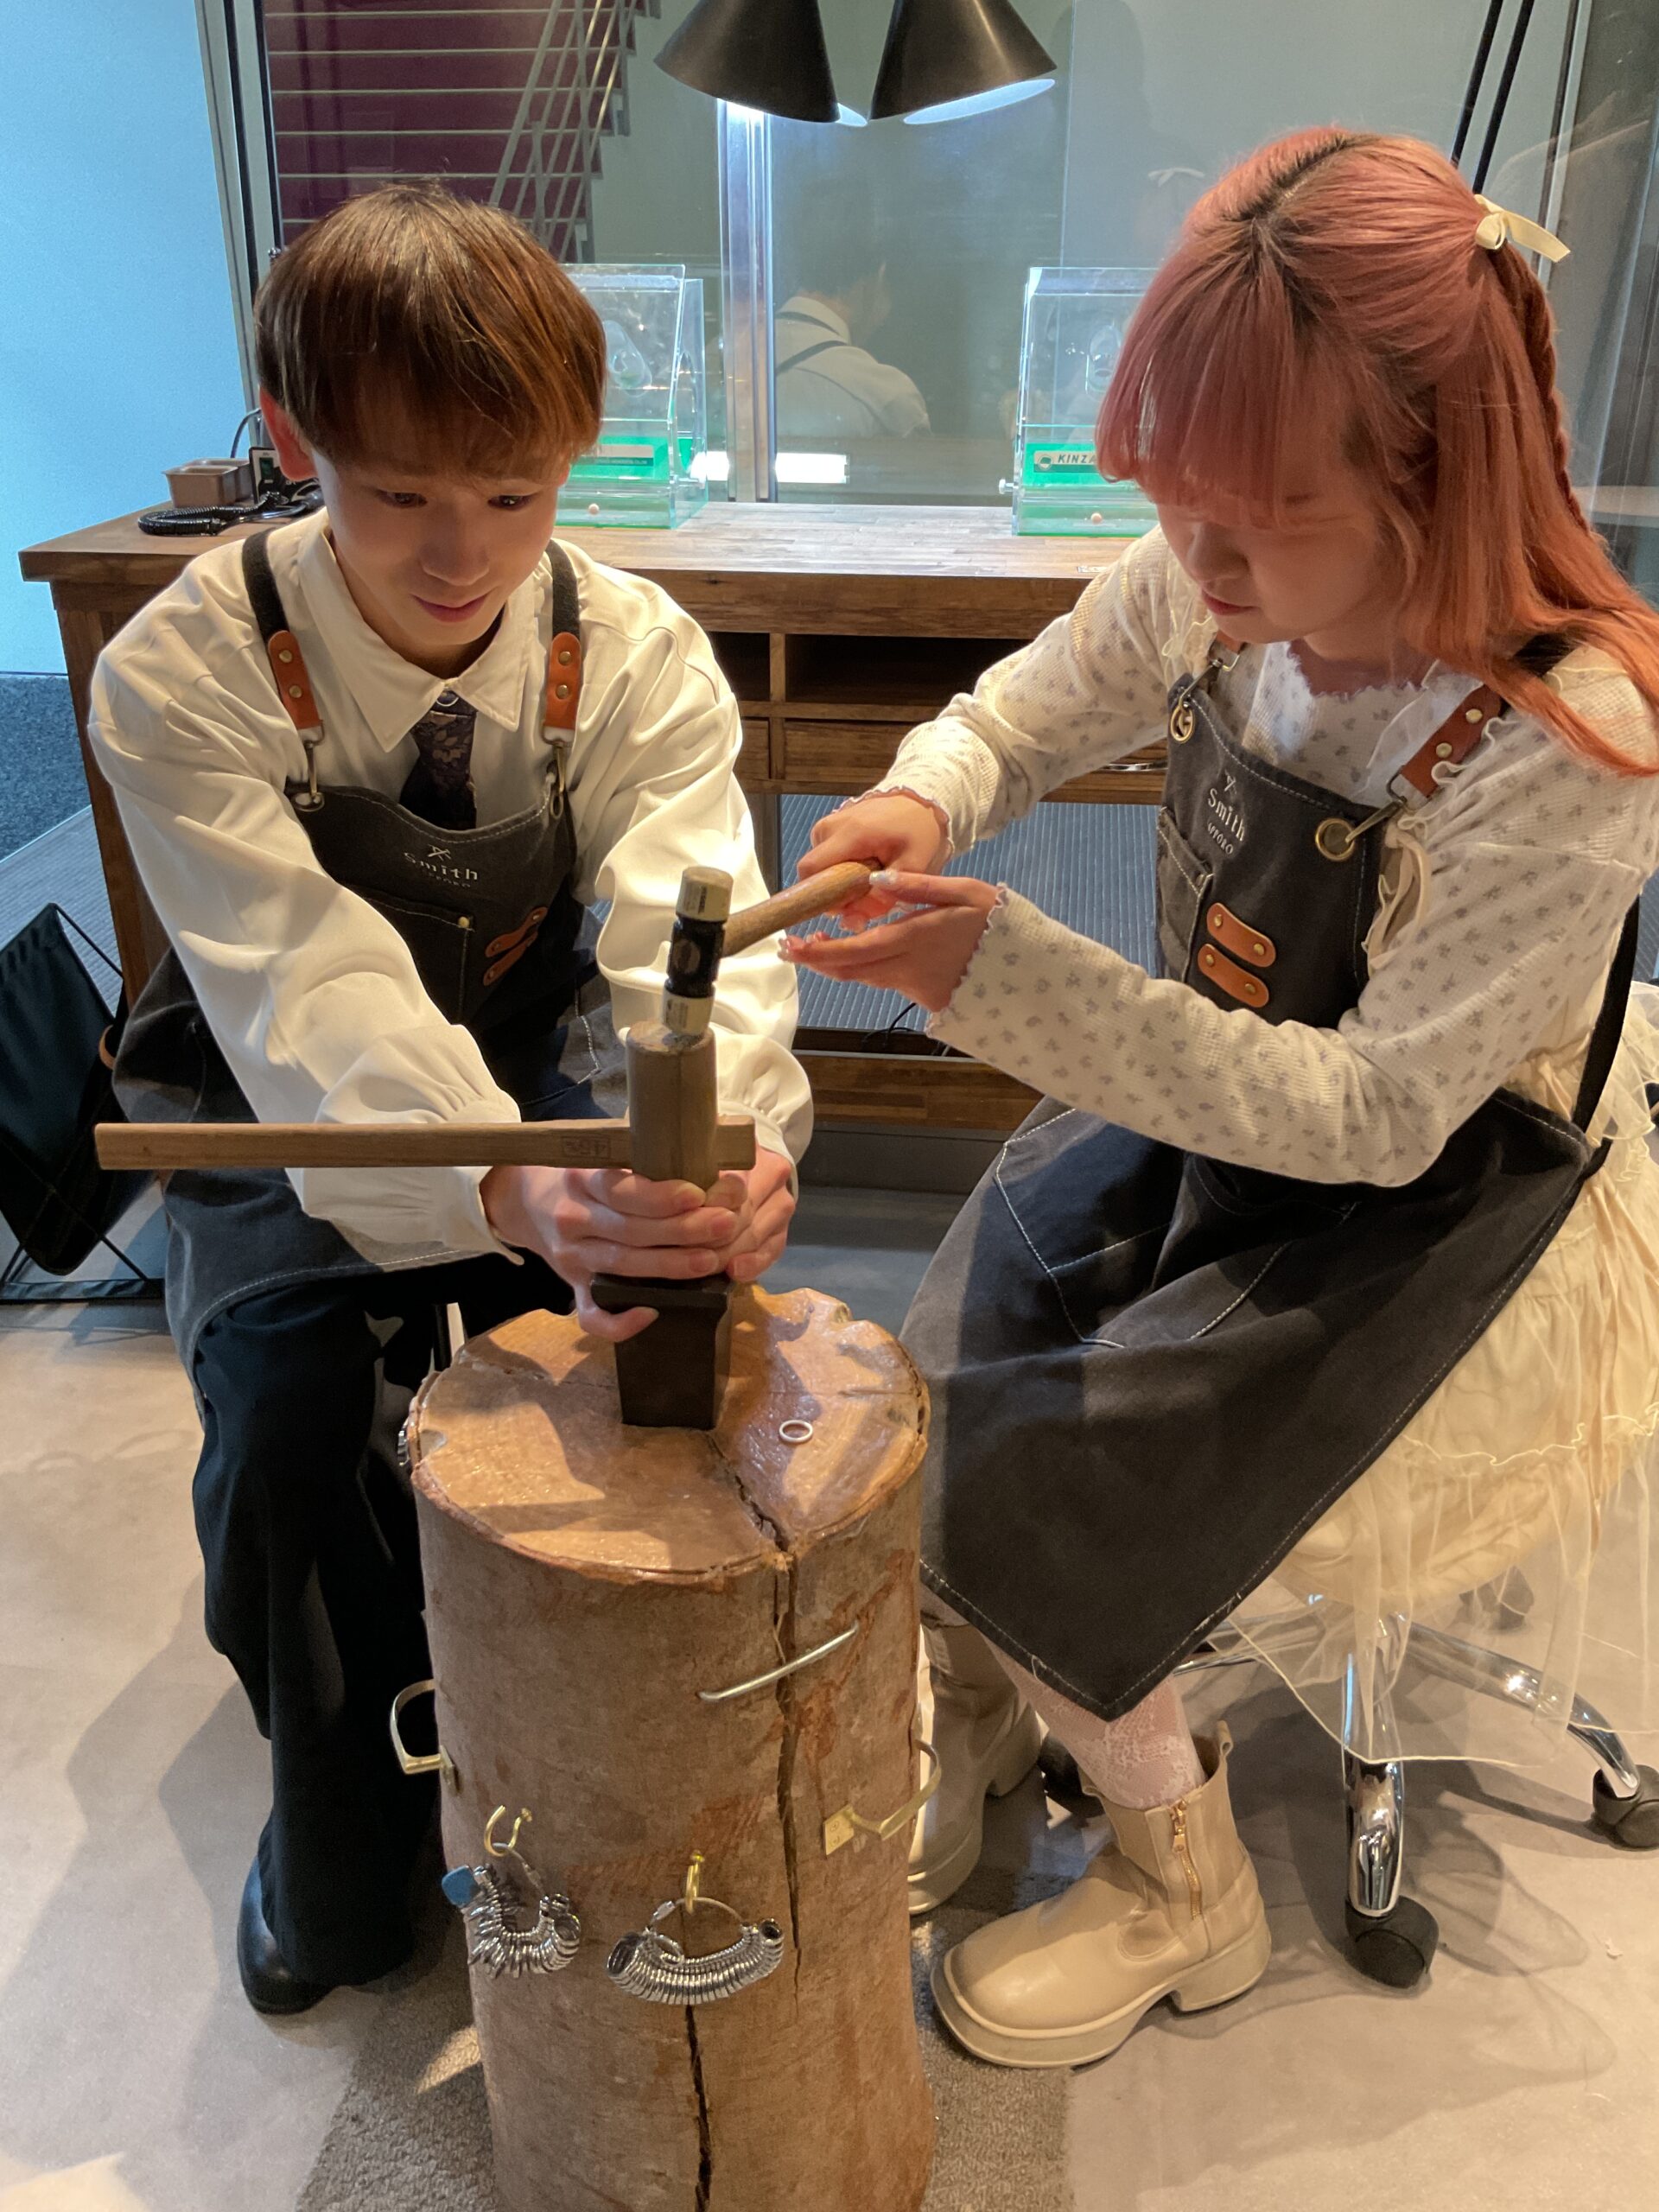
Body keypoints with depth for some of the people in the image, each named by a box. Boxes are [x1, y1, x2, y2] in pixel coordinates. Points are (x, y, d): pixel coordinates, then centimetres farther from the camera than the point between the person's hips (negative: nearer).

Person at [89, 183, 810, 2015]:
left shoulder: (634, 651, -15)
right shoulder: (184, 676, -22)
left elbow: (694, 923, -29)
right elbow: (311, 991, -35)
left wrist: (729, 1146, -53)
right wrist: (510, 1192, -55)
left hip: (541, 1073, 2)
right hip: (288, 1110, -1)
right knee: (282, 1405, -25)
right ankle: (342, 1842, 9)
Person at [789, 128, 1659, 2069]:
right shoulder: (1213, 590, -12)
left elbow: (1370, 1116, -28)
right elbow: (1016, 717, 6)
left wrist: (1008, 976, -35)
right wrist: (924, 801, -20)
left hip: (1435, 1209, -6)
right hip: (1201, 1111, 6)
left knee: (1021, 1489, -14)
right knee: (931, 1393, -3)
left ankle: (1178, 1876, 16)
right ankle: (967, 1736, 29)